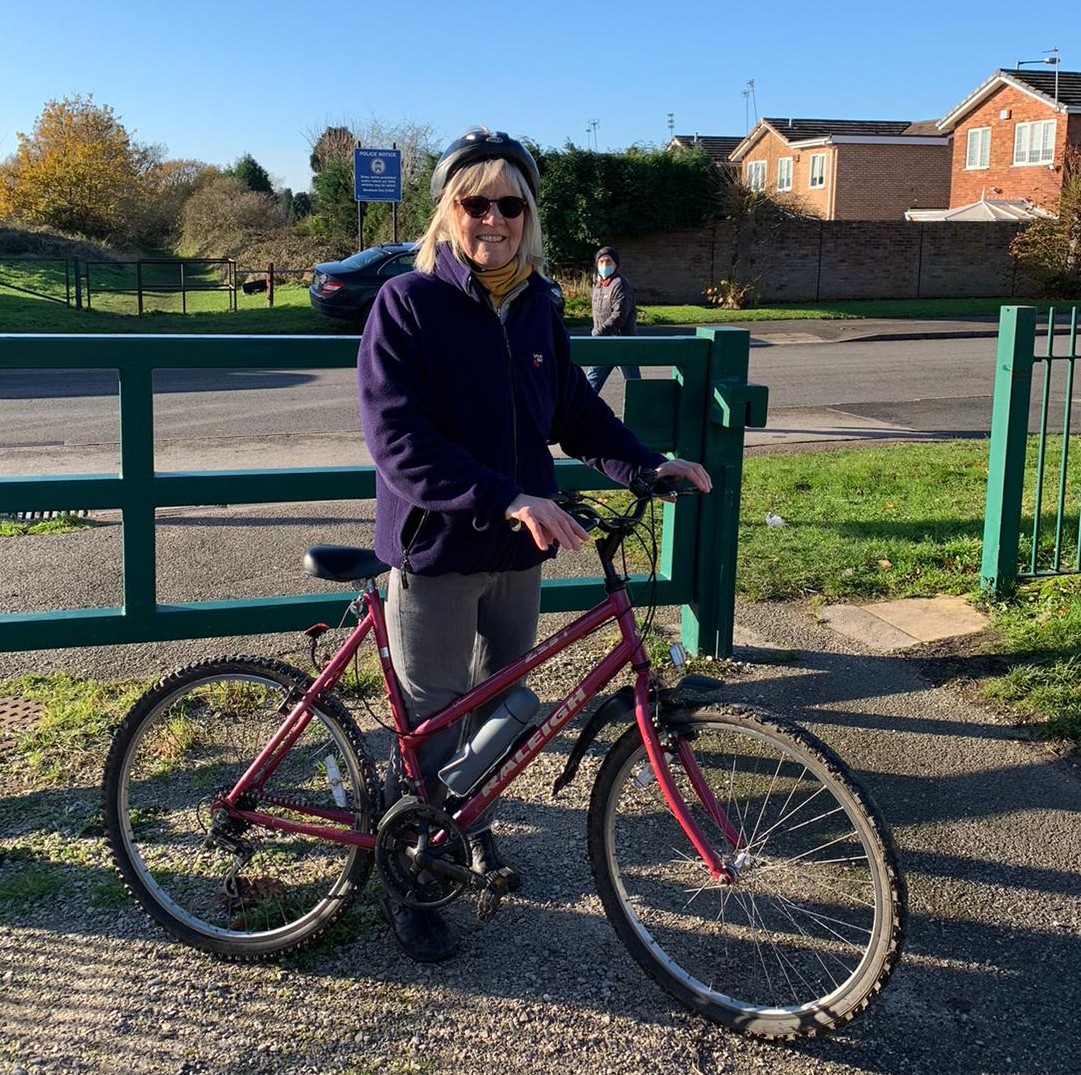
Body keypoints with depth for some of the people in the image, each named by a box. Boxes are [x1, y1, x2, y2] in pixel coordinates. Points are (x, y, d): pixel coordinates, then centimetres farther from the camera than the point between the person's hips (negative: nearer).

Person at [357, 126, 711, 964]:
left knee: (500, 705, 19)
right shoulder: (407, 303, -14)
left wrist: (646, 462, -2)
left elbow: (574, 409, 13)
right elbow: (401, 443, -22)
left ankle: (471, 824, 44)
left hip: (519, 550, 6)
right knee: (435, 727, 4)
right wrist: (508, 499, -32)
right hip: (437, 552, -5)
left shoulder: (537, 306, 4)